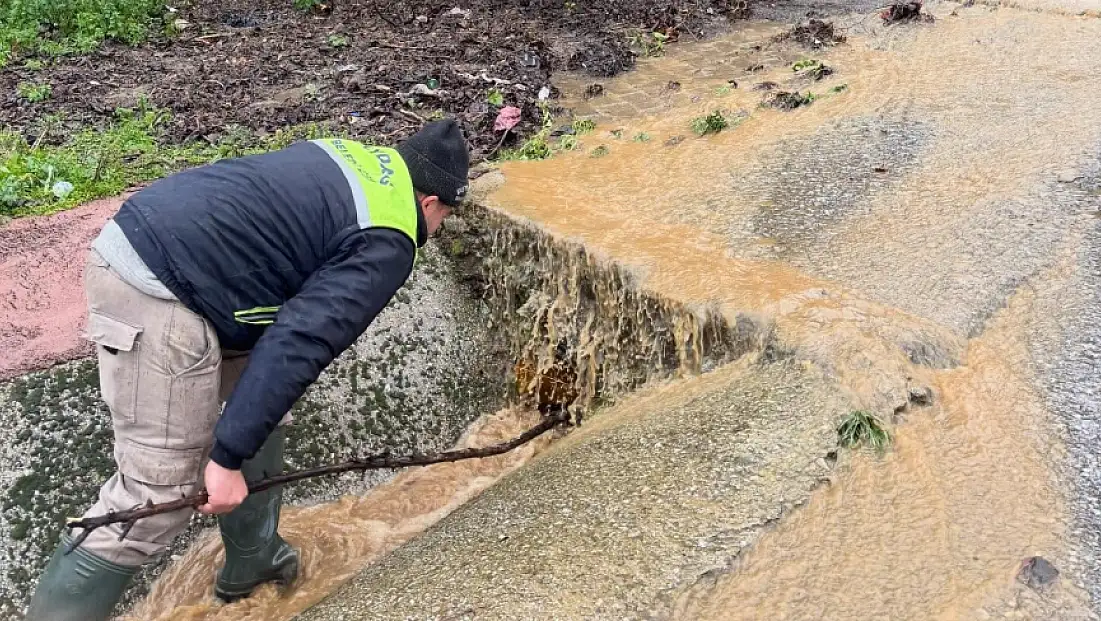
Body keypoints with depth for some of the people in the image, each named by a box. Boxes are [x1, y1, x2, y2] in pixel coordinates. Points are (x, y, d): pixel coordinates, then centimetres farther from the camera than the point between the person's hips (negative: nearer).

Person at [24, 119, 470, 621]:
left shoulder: (356, 157, 17)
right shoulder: (387, 246, -7)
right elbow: (296, 346, -17)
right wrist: (228, 457, -13)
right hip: (157, 298, -10)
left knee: (262, 409, 21)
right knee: (160, 493, 1)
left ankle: (252, 562, 37)